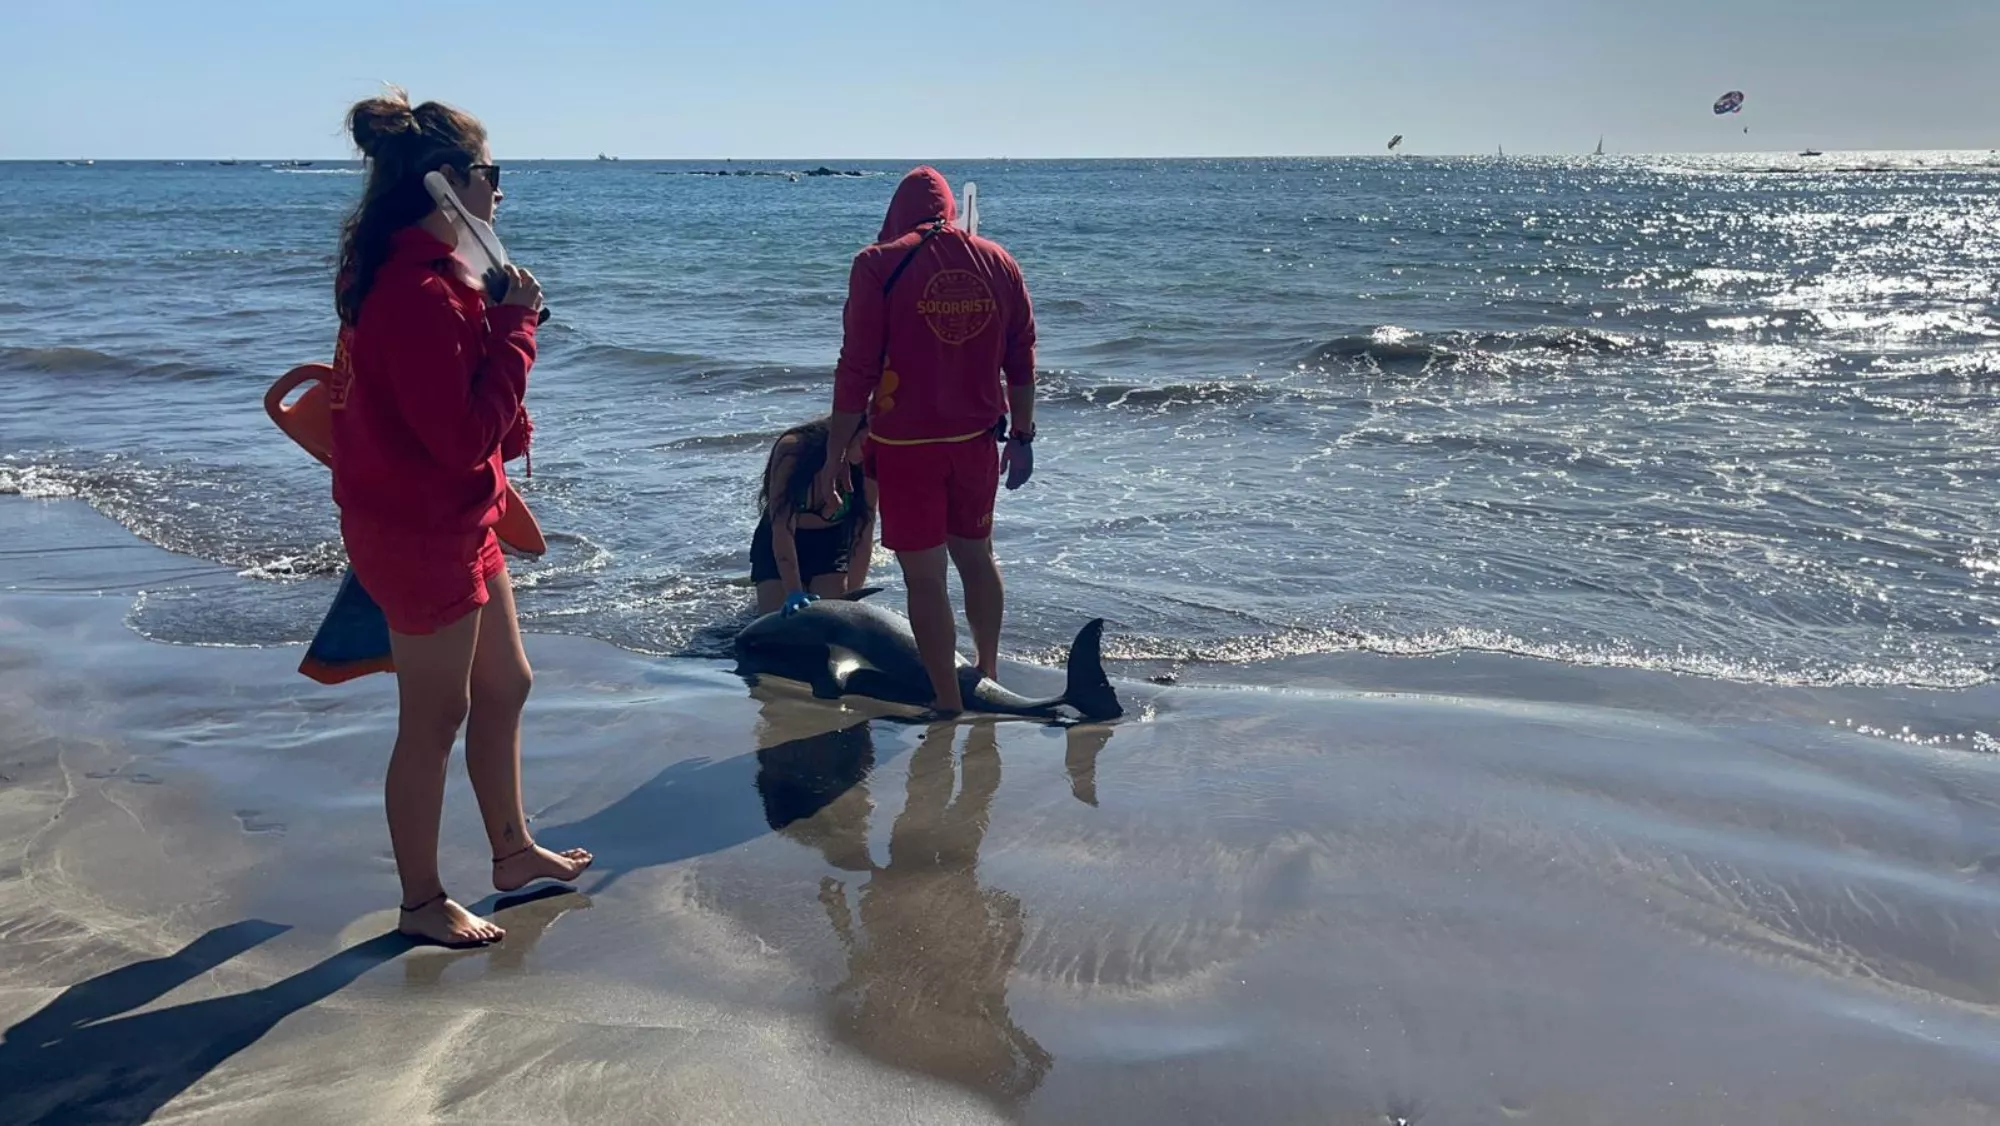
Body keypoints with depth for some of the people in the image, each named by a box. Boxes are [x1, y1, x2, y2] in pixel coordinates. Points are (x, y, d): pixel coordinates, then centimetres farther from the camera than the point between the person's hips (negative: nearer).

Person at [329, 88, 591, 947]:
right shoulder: (420, 291, -25)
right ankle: (423, 903, 22)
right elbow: (462, 435, -26)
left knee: (504, 685, 21)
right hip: (423, 531, -11)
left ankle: (513, 851, 38)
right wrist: (514, 322, -20)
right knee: (434, 719, 4)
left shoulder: (412, 273, 9)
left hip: (456, 521, 11)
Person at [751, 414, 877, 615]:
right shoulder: (793, 448, -29)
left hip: (831, 543, 1)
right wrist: (795, 593, -38)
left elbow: (863, 538, -20)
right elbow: (782, 529, -31)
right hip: (777, 547, -1)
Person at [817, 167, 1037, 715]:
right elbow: (1022, 361, 8)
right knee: (976, 554, 22)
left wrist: (834, 455, -7)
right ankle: (988, 675, 34)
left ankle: (948, 701, 11)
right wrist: (1022, 436, 18)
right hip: (976, 441, 5)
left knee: (924, 573, 4)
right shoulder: (999, 262, 3)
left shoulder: (880, 264, -10)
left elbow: (857, 370, -13)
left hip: (905, 444, -4)